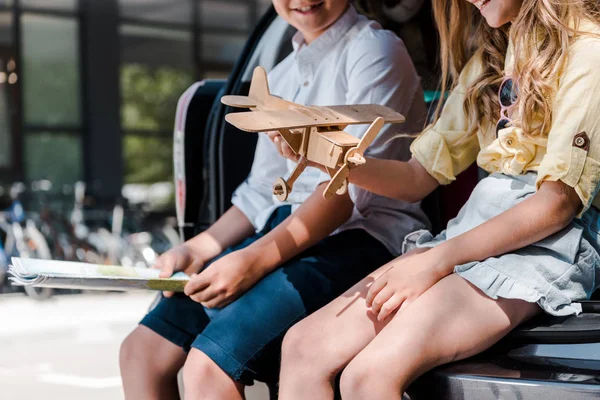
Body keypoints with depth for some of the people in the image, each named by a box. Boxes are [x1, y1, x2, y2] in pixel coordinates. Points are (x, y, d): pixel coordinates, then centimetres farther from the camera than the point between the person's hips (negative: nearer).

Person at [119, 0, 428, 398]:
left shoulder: (376, 50, -5)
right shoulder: (280, 78, 20)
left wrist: (257, 259, -25)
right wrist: (197, 251, 4)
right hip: (284, 234, 8)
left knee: (208, 366, -27)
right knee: (141, 351, -4)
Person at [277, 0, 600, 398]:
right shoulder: (487, 60, 22)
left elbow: (559, 201, -13)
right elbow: (419, 177, 18)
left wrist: (436, 261, -16)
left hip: (545, 245, -8)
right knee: (304, 346, -13)